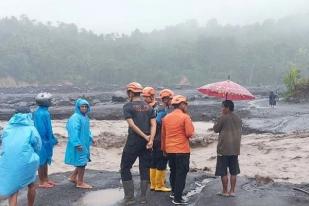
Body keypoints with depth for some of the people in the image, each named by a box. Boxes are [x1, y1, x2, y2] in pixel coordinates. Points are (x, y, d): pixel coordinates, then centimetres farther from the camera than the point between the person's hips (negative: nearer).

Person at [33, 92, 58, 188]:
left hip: (46, 140, 10)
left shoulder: (44, 112, 8)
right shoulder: (41, 113, -22)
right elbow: (41, 128, -22)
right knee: (42, 162, 2)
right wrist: (47, 140, -18)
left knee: (46, 161, 17)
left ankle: (46, 179, 28)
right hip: (43, 141, -10)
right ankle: (42, 182, 13)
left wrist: (52, 139, 19)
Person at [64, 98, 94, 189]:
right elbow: (74, 131, -25)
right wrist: (77, 144, -29)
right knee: (81, 162, -1)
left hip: (84, 143, 10)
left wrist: (90, 138, 26)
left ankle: (73, 177, 32)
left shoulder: (85, 117, 12)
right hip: (79, 144, -10)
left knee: (82, 162, 18)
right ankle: (80, 183, 11)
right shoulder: (76, 117, -18)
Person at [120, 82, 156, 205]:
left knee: (125, 168, 8)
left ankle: (130, 198, 8)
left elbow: (132, 125, -13)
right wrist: (151, 140, -10)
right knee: (145, 169, 12)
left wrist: (145, 137, -10)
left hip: (133, 141, -5)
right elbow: (153, 125, -1)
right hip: (146, 142, 5)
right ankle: (143, 198, 16)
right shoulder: (149, 107, 10)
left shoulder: (128, 106, -5)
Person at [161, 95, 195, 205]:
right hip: (182, 150, -6)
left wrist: (164, 149, 20)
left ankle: (174, 192, 35)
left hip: (169, 150, 6)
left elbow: (163, 135, 11)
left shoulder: (166, 118, 6)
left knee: (173, 171, 22)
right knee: (181, 173, 2)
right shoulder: (185, 117, -12)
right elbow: (190, 134, -16)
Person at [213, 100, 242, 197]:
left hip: (224, 148, -6)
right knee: (233, 171, 12)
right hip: (235, 148, 6)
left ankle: (225, 191, 11)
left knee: (223, 171, 4)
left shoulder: (223, 118, -13)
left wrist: (217, 123, 10)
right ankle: (232, 191, 17)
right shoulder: (238, 119, 6)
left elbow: (216, 129, -4)